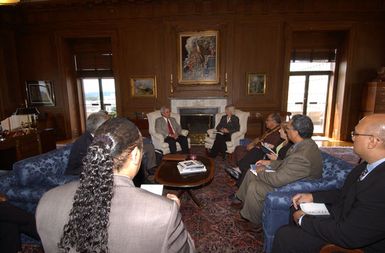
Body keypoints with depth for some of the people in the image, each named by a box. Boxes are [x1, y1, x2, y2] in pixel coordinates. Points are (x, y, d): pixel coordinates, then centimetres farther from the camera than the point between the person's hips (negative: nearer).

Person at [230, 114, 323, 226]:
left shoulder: (302, 157, -36)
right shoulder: (305, 143, -4)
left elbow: (277, 180, -33)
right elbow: (286, 162, 11)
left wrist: (260, 173, -15)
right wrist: (269, 163, 3)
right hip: (285, 177, 10)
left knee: (254, 187, -19)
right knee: (251, 173, 8)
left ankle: (255, 222, 7)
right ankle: (240, 198, 30)